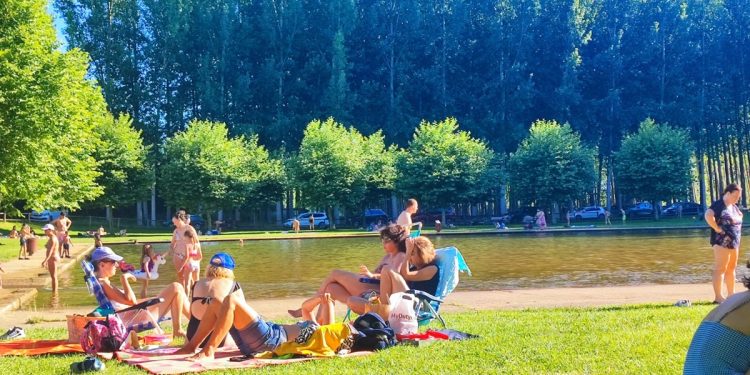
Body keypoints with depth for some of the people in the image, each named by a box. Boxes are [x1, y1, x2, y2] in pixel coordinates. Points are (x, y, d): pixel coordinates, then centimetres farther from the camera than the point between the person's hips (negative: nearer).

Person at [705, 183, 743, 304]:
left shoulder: (734, 207, 15)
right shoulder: (718, 205, -14)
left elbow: (739, 216, 35)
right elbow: (708, 215, -33)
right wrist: (717, 228, -25)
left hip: (734, 242, 10)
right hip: (722, 242, -10)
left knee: (731, 268, 14)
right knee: (720, 269, -8)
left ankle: (731, 295, 22)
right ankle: (718, 297, -8)